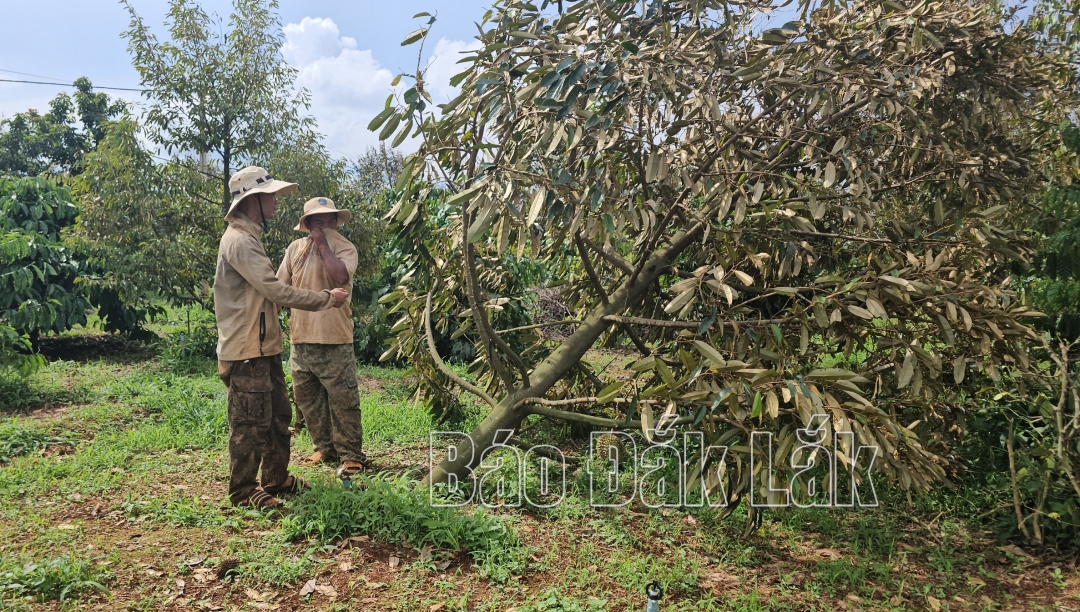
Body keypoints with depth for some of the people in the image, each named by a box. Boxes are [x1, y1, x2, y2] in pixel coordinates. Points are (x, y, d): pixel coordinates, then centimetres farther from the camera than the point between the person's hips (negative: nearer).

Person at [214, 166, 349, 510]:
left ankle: (277, 479, 30)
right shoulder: (239, 241, -18)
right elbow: (278, 291, -23)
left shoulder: (250, 237, 16)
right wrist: (328, 299, -15)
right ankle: (243, 491, 13)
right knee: (250, 424, 0)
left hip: (264, 347, 10)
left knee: (278, 417, 17)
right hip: (246, 352, -10)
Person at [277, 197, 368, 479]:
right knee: (307, 398, 14)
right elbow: (280, 285, 14)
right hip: (300, 338, 6)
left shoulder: (344, 247, -4)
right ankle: (324, 448, 28)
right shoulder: (295, 248, 10)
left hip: (334, 339, -6)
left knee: (343, 400, -1)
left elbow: (341, 276, -24)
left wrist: (323, 244, -15)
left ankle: (351, 454, 8)